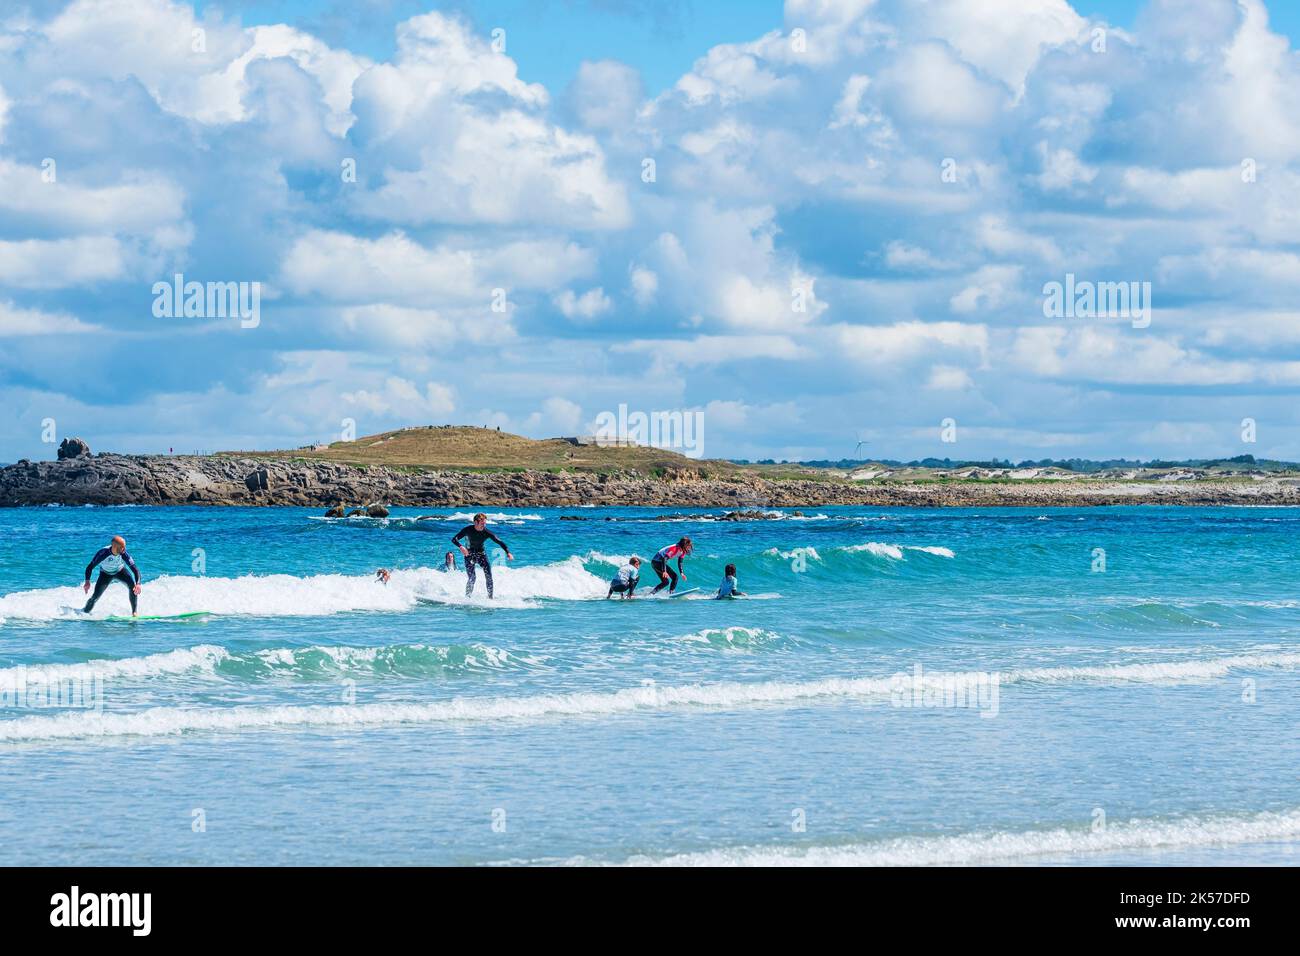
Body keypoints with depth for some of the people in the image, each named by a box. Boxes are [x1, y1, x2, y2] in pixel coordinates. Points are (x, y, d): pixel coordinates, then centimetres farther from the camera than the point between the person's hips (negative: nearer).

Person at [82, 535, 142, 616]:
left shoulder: (124, 554, -32)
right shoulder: (103, 553, -36)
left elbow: (135, 569, -33)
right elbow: (90, 567, -27)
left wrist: (138, 584, -49)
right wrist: (87, 582, -40)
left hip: (120, 571, 1)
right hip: (105, 574, -1)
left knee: (132, 585, -25)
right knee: (96, 596, -11)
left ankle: (134, 612, -17)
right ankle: (84, 613, 15)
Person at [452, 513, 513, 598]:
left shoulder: (486, 532, -15)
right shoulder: (468, 530, -18)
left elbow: (499, 542, -16)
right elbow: (454, 539, -21)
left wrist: (508, 553, -30)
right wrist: (461, 546, -41)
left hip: (481, 554, 2)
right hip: (470, 555, -2)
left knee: (488, 575, -13)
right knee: (472, 577, -14)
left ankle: (490, 597, -3)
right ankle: (467, 597, 0)